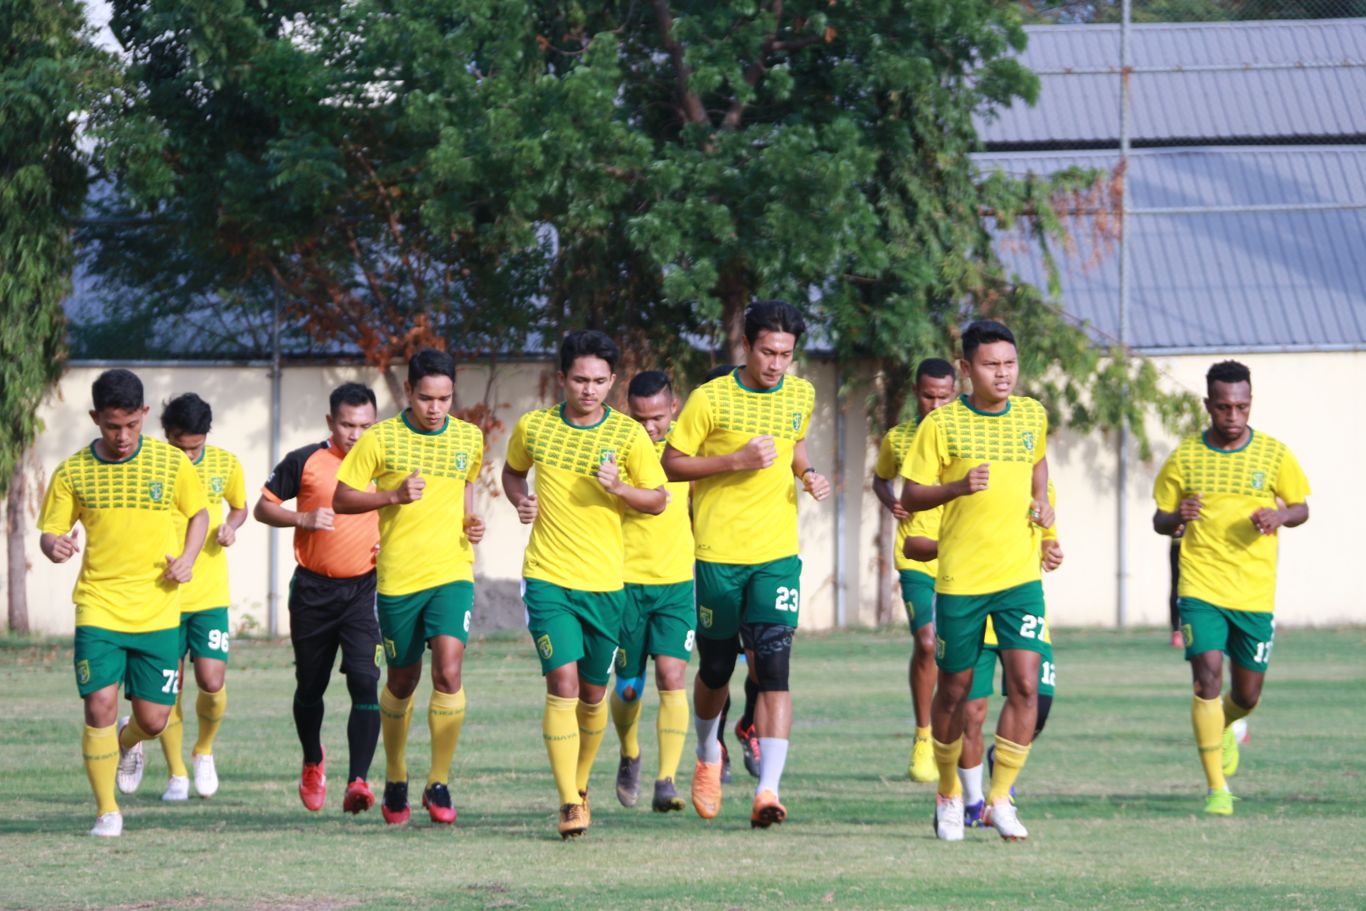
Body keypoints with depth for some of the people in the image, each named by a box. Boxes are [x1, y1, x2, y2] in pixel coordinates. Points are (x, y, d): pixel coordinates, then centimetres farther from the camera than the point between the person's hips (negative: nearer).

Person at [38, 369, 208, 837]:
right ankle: (106, 811, 1)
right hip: (98, 608, -1)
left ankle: (128, 744, 41)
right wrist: (55, 545, -21)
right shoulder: (73, 473, 0)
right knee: (100, 705, -14)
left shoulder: (171, 463, 1)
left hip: (158, 610, 1)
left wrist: (187, 558, -4)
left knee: (153, 718, 2)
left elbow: (199, 513, 14)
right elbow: (49, 532, 4)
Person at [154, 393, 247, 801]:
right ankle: (177, 774, 14)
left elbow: (239, 506, 17)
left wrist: (230, 526, -5)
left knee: (212, 683, -7)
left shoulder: (225, 464, -1)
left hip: (210, 594, 1)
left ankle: (204, 750, 21)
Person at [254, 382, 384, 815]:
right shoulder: (305, 462, -2)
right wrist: (303, 519, -13)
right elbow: (263, 507, 4)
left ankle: (358, 780, -22)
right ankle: (313, 763, 39)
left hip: (363, 589, 0)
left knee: (364, 681, -17)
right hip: (312, 589, 0)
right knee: (310, 685, 12)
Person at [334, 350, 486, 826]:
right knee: (403, 680, 10)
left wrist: (471, 520, 6)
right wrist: (393, 496, -16)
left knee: (448, 671, -17)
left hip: (452, 572, 1)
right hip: (398, 576, -1)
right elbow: (341, 499, -1)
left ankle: (439, 784, -8)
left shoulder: (469, 438, 6)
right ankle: (395, 778, 31)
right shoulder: (380, 439, -4)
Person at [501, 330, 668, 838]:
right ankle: (569, 803, -16)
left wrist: (619, 489, -15)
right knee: (563, 682, -14)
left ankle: (580, 783, 33)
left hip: (605, 581, 1)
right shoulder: (533, 428, 2)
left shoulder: (629, 435, -1)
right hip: (548, 577, -1)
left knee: (593, 692, 10)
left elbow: (658, 499, 5)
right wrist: (520, 500, 0)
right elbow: (512, 471, 21)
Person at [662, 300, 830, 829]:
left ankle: (768, 789, -20)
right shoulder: (710, 399, -6)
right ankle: (708, 756, 41)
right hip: (718, 553, -2)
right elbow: (672, 464, -4)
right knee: (716, 670, 10)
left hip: (777, 554, 2)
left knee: (773, 669, -13)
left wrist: (807, 474, 5)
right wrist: (737, 460, -16)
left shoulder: (801, 395, 7)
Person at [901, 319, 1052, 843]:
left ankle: (1000, 799, -3)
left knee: (1025, 683, -12)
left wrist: (1041, 502, 10)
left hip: (1019, 576, 2)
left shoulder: (1032, 416, 6)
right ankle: (949, 794, 27)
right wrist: (959, 487, -21)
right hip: (960, 579, -2)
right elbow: (910, 497, -4)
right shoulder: (941, 425, -6)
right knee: (954, 691, 7)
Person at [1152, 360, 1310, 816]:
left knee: (1247, 695, 9)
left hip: (1255, 593, 1)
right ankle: (1216, 789, -11)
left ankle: (1224, 728, 46)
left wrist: (1280, 517, -13)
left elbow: (1301, 508, 11)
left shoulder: (1274, 454, 1)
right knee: (1207, 677, -17)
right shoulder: (1184, 457, 0)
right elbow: (1159, 520, 8)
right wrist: (1177, 517, -16)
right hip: (1201, 589, -1)